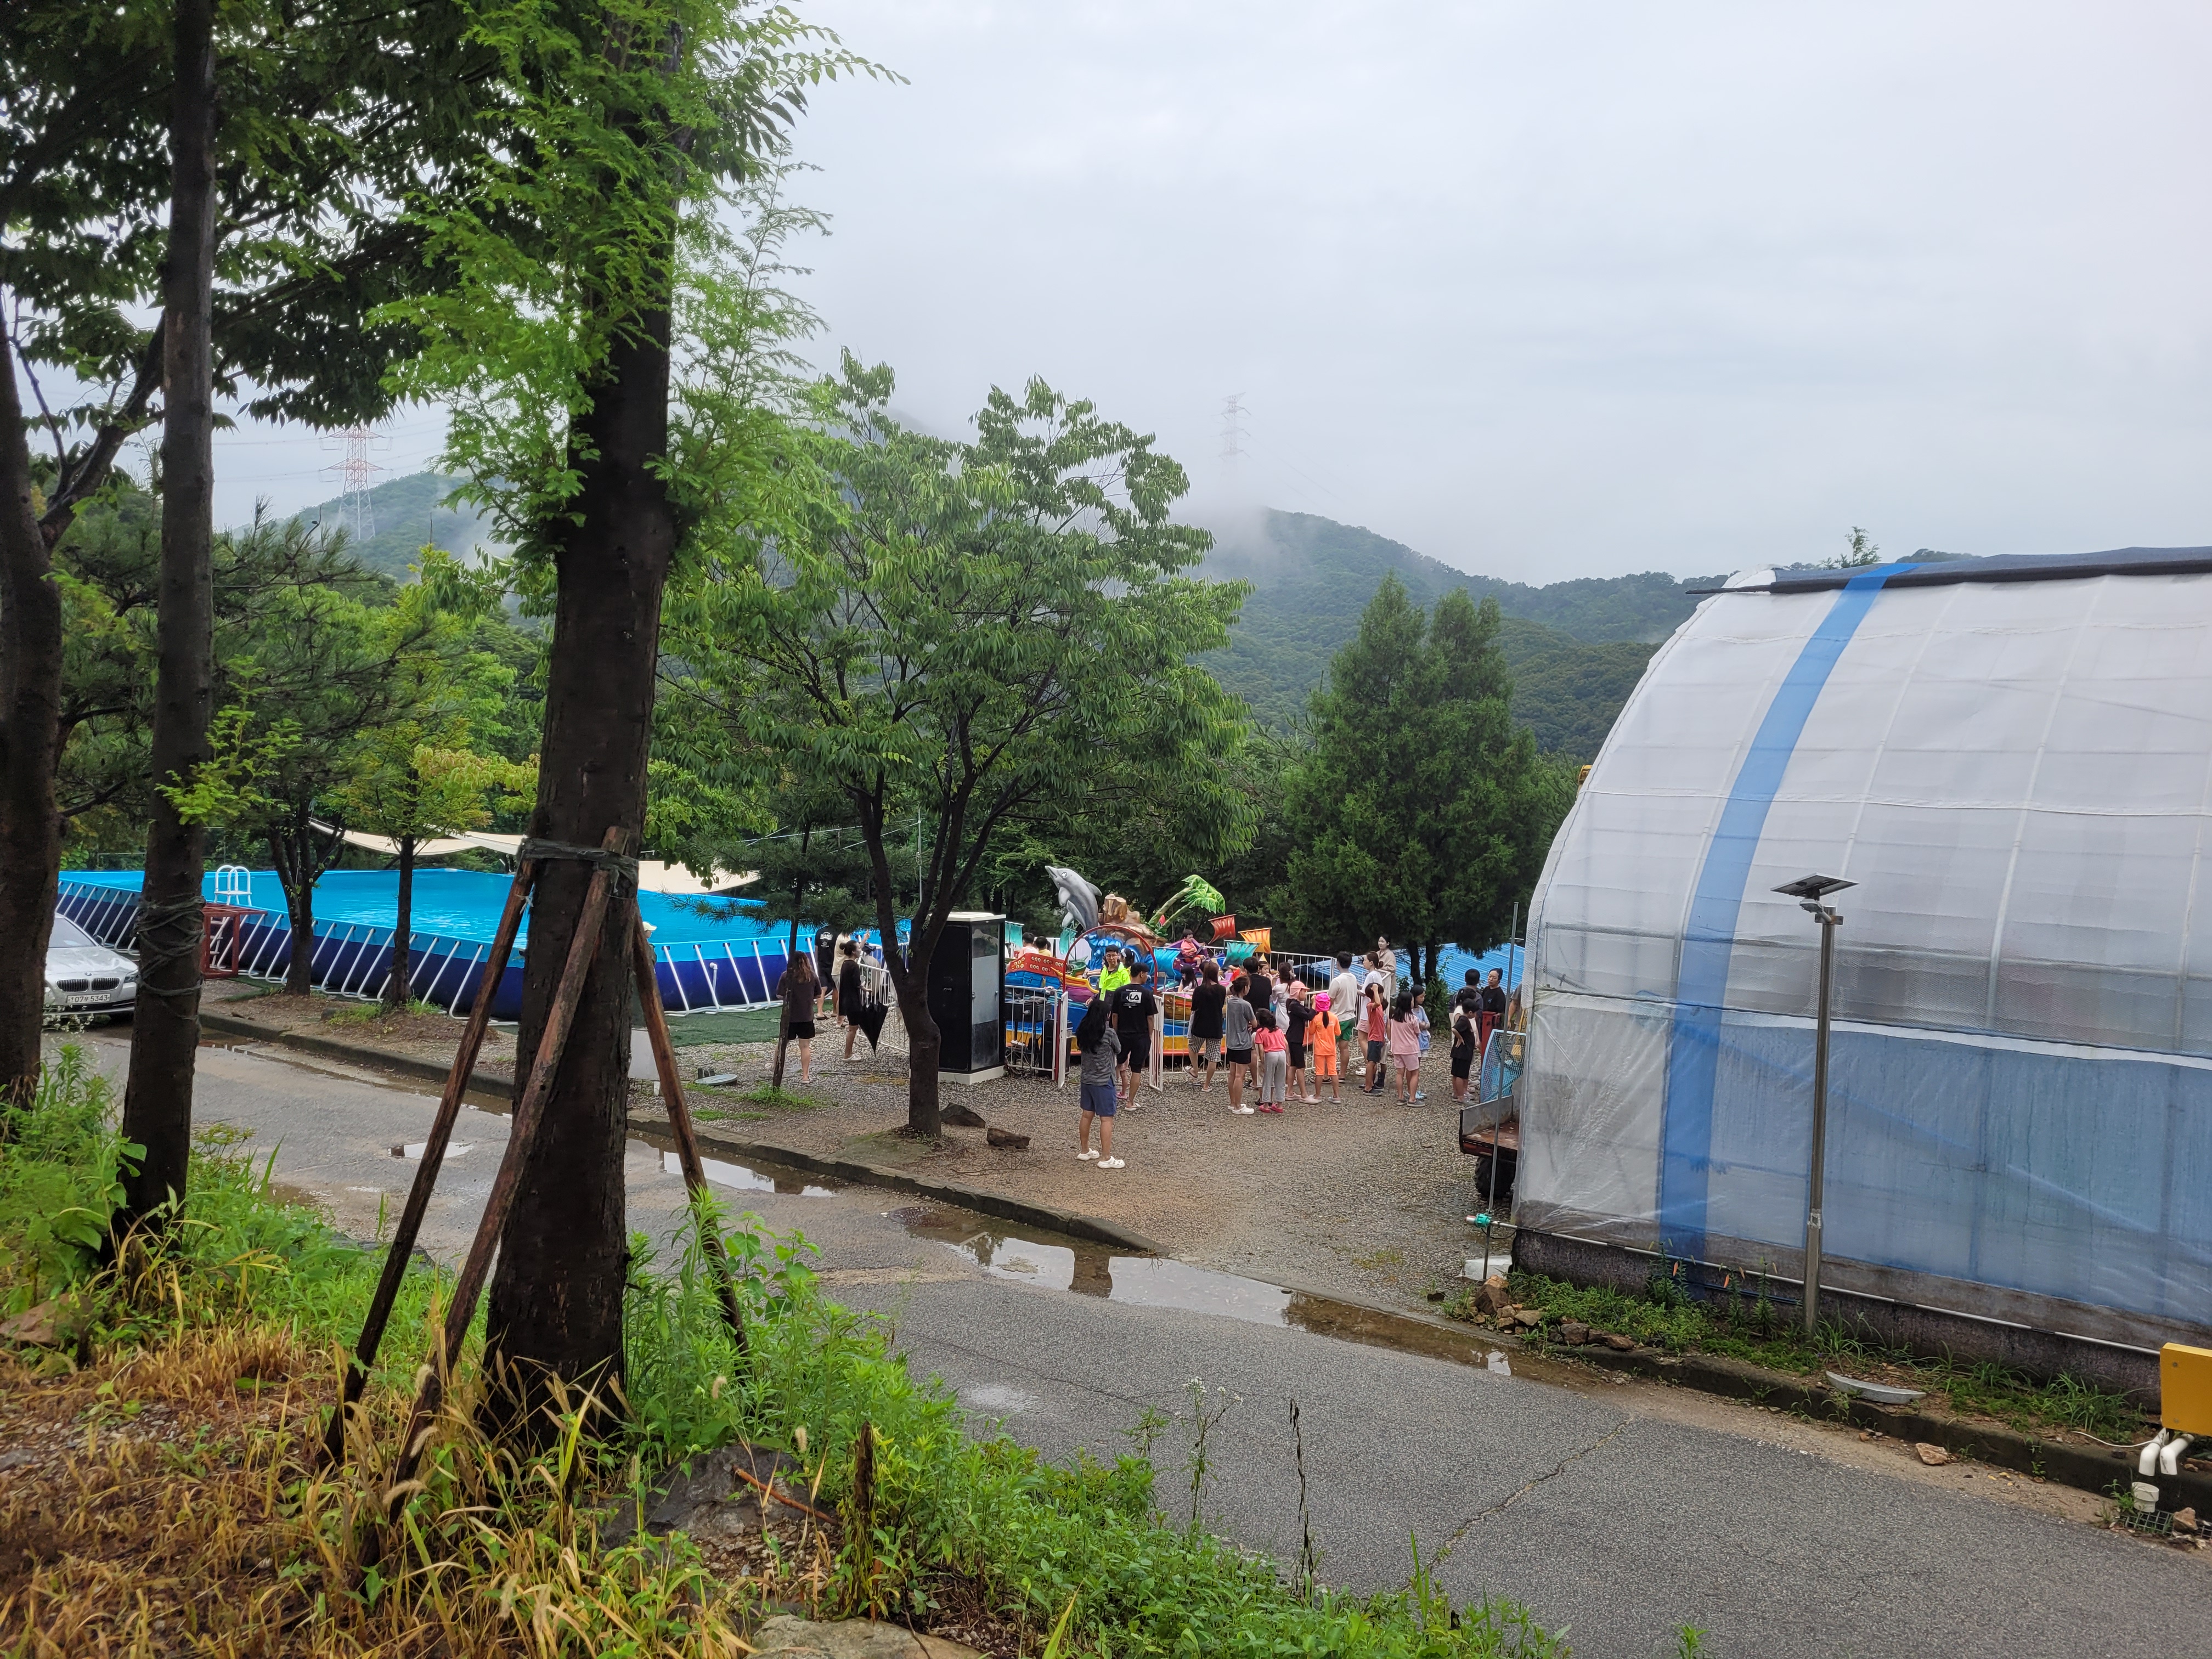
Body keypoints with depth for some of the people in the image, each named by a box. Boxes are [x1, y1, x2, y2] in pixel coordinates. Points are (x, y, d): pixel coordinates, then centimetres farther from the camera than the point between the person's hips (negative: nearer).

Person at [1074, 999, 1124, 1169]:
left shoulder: (1083, 1031, -2)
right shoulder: (1109, 1033, -18)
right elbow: (1118, 1050, -2)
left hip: (1087, 1080, 7)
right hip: (1104, 1082, -6)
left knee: (1087, 1115, 17)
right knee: (1107, 1119, -2)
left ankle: (1084, 1151, 28)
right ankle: (1106, 1158, -1)